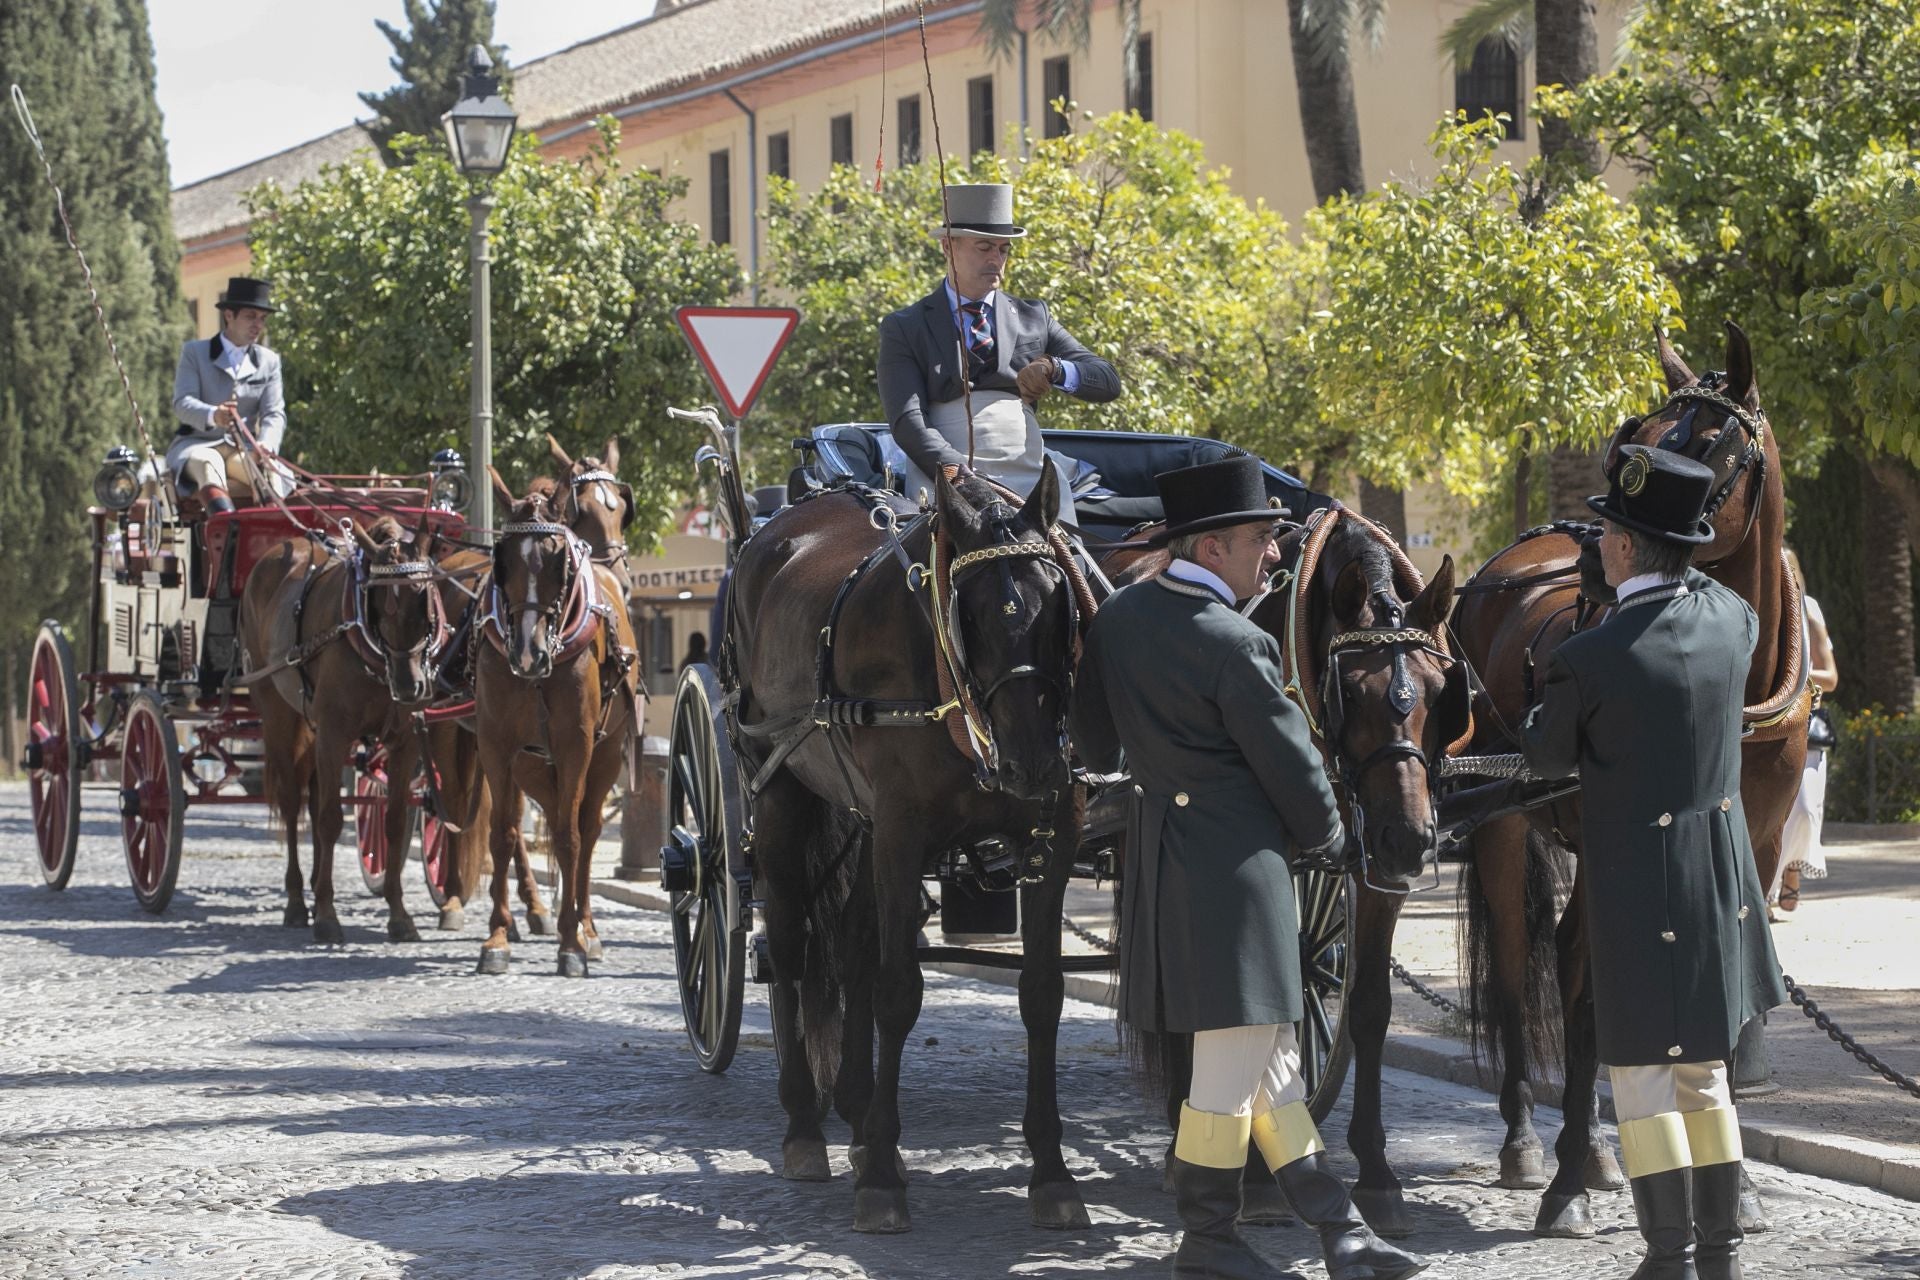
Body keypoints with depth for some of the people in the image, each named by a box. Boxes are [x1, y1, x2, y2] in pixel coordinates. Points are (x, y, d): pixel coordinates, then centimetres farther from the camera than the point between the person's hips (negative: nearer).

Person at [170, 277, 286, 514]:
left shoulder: (269, 361, 16)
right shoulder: (194, 352, 8)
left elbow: (275, 414, 4)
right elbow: (182, 403, -7)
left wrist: (266, 446, -20)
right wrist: (213, 416, -31)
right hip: (198, 443, -3)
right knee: (207, 463, -38)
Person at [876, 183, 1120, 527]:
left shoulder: (1034, 318, 20)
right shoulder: (904, 328, 11)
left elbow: (1108, 382, 13)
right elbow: (907, 420, -2)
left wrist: (1054, 369, -9)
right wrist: (955, 472, -20)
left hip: (1032, 479, 3)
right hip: (948, 484, -3)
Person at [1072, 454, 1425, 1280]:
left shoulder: (1116, 617, 6)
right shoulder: (1232, 645, -18)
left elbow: (1094, 744, 15)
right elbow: (1291, 763, -10)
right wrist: (1325, 840, 7)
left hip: (1160, 856, 9)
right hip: (1233, 864, -9)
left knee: (1268, 1058, 13)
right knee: (1233, 1059, 1)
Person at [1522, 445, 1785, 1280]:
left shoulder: (1586, 660, -20)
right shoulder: (1732, 618, -4)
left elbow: (1546, 757, -3)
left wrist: (1545, 709, 18)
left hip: (1636, 891, -6)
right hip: (1722, 883, 6)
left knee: (1641, 1079, 2)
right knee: (1704, 1071, 16)